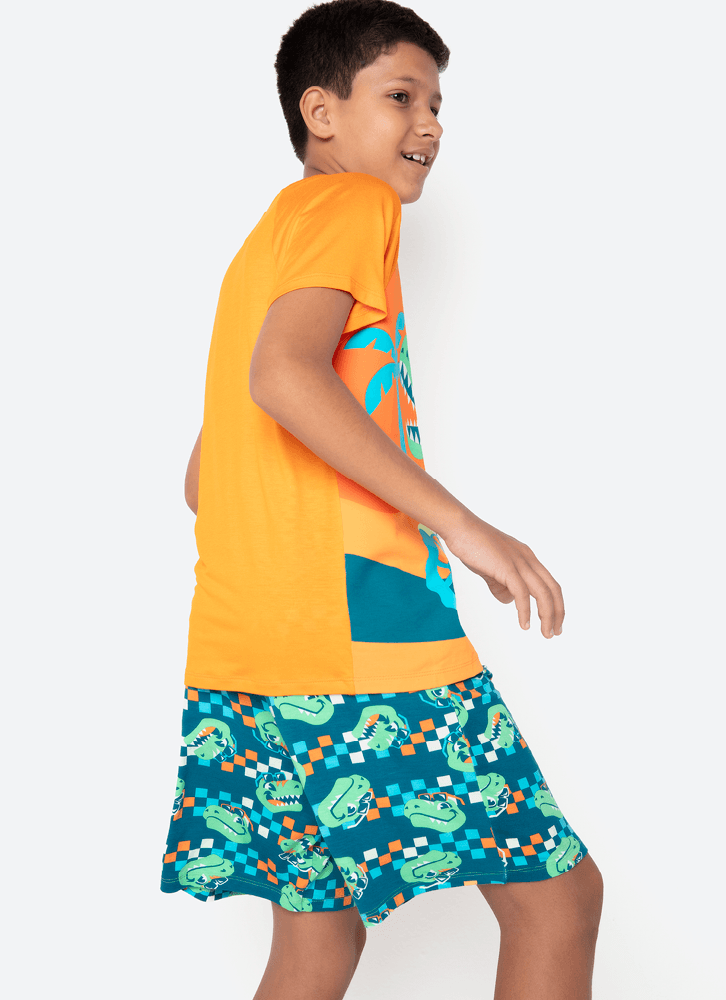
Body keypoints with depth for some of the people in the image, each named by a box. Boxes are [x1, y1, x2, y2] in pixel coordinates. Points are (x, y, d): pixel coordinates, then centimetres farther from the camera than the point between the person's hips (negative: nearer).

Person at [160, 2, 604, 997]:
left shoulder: (264, 243, 25)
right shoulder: (352, 202, -2)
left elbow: (203, 479, 25)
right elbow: (283, 372, -23)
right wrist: (461, 522, -23)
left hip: (242, 653, 9)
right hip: (359, 634, -9)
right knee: (557, 891, 1)